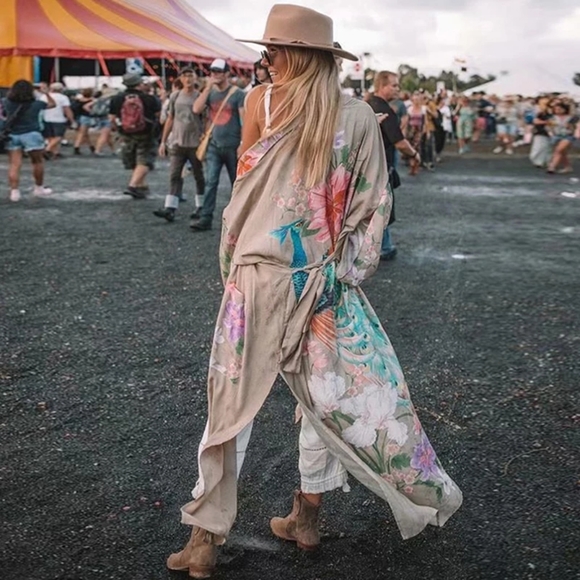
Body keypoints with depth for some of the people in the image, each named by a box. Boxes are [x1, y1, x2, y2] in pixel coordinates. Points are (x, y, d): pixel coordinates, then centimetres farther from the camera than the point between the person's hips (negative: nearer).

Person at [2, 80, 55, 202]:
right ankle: (39, 188, 26)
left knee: (14, 165, -1)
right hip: (31, 135, -2)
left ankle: (14, 191, -8)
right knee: (38, 162, 15)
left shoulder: (7, 103, 0)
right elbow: (52, 104, 11)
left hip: (12, 136, 3)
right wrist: (46, 93, 22)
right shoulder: (35, 104, -3)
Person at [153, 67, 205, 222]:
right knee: (174, 176, -4)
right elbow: (170, 120, 13)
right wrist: (163, 141, 10)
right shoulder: (175, 96, 9)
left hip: (196, 144, -3)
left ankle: (201, 207, 20)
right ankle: (170, 209, -9)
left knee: (199, 177, 8)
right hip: (177, 143, 3)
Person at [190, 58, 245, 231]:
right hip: (214, 145, 3)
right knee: (210, 182, -5)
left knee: (237, 183, 8)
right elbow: (196, 109, -6)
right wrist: (208, 88, -10)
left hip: (233, 146, -3)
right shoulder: (210, 92, 9)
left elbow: (245, 119, -9)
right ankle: (205, 218, -6)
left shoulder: (237, 94, -5)